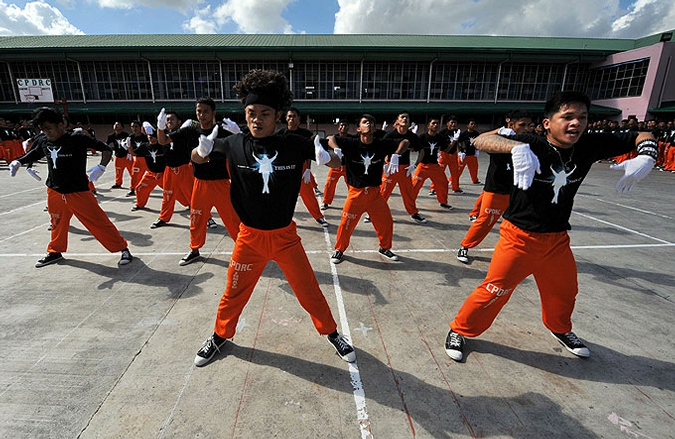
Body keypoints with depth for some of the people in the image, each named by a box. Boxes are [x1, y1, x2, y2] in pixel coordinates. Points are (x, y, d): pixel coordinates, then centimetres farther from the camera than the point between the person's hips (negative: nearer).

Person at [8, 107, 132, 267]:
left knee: (98, 222, -7)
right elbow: (35, 153, 24)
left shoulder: (77, 139, -15)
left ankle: (123, 249, 2)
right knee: (57, 223, 23)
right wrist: (18, 162, 9)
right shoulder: (44, 141, 3)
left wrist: (101, 167, -30)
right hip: (54, 192, 6)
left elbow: (105, 148, -16)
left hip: (78, 192, -6)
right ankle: (55, 252, 43)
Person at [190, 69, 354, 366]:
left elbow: (337, 165, -8)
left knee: (309, 291, 9)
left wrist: (325, 156, -31)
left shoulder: (294, 145, -12)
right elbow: (196, 159, 6)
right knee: (234, 293, 18)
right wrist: (202, 149, -18)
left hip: (285, 235, -1)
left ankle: (332, 334, 34)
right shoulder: (235, 144, -8)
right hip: (249, 236, 1)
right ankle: (220, 336, 46)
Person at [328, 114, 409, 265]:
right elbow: (330, 138, -4)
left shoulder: (382, 144, -2)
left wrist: (396, 155, -15)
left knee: (386, 222, 7)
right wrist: (337, 150, -23)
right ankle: (339, 250, 24)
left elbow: (405, 142, 3)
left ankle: (384, 248, 33)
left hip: (375, 192, 3)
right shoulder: (351, 143, -8)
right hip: (355, 192, -2)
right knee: (346, 223, 0)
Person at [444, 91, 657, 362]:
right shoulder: (533, 146, -19)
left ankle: (559, 328, 55)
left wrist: (646, 158, -17)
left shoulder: (589, 146, -6)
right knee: (495, 290, -1)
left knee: (564, 292, 24)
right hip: (519, 237, -5)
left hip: (557, 239, 6)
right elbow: (481, 141, -31)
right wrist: (517, 147, -50)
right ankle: (459, 330, 21)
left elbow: (643, 137, 6)